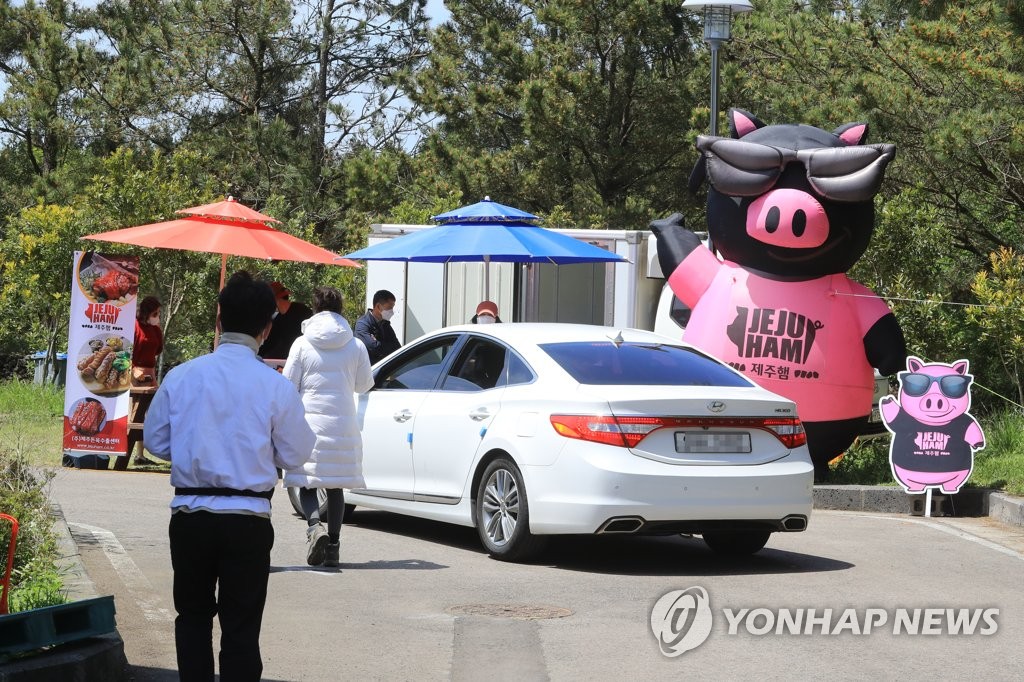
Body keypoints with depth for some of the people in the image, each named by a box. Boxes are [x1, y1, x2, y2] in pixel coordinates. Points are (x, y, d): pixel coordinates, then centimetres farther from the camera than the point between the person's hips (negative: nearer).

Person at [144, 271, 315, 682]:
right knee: (241, 627, 7)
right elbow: (296, 455, -2)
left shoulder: (181, 377, -5)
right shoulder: (276, 386, -10)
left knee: (193, 616, 19)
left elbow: (156, 441, 6)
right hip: (247, 520, -2)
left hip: (189, 516, 2)